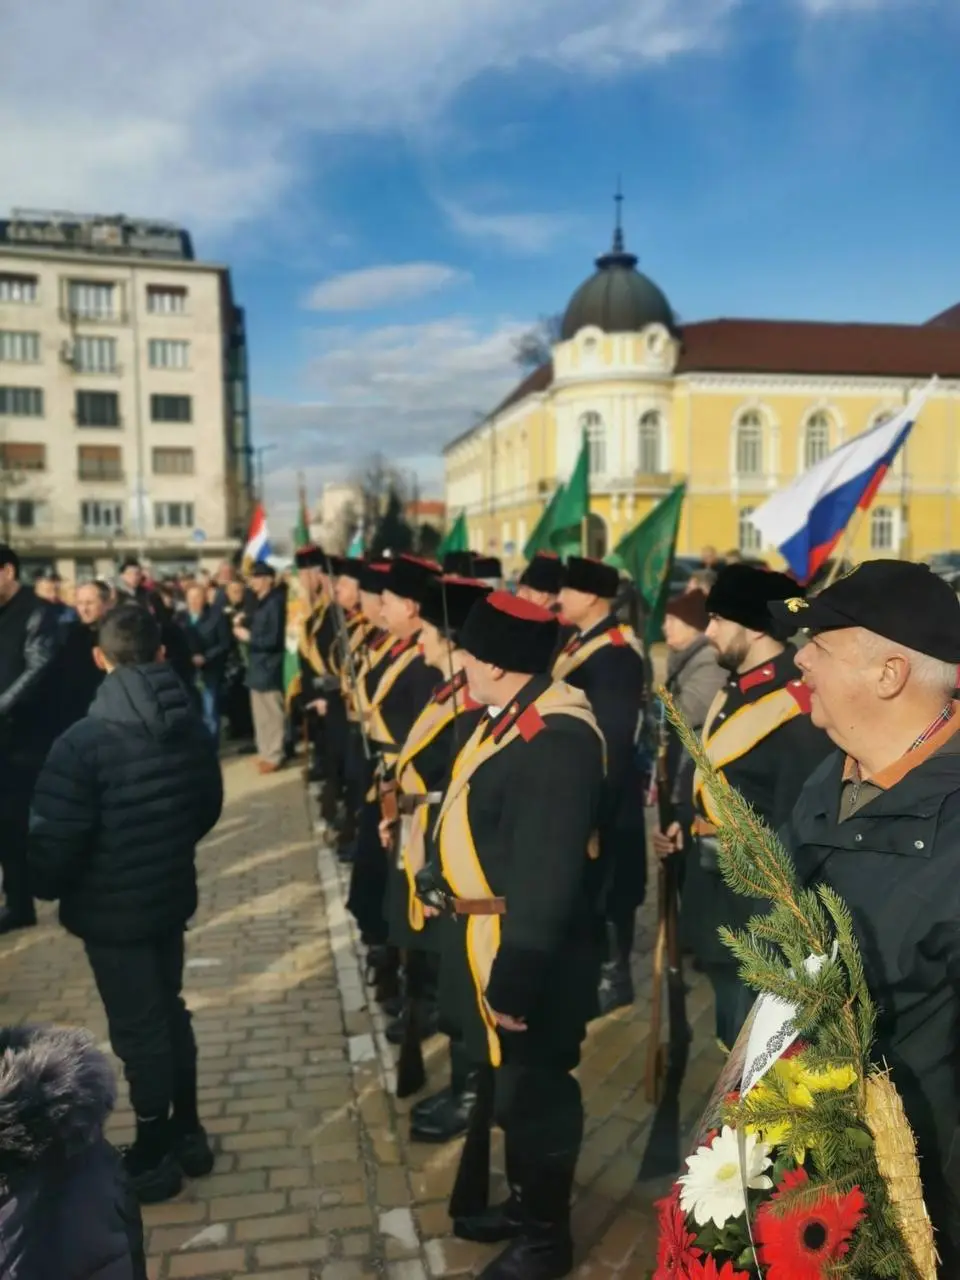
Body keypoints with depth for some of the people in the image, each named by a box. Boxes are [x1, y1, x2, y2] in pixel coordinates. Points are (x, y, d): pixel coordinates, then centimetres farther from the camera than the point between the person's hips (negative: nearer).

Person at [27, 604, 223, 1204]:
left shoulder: (83, 742, -24)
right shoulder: (192, 726, -5)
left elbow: (55, 837, -19)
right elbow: (210, 806, 8)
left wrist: (49, 888, 2)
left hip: (111, 908, -6)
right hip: (171, 894, 6)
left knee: (138, 1031, 9)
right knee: (169, 1013, 22)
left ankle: (153, 1160, 26)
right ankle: (188, 1135, 36)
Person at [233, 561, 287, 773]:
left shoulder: (274, 603, -15)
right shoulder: (260, 603, 12)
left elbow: (274, 640, -19)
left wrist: (249, 637, -12)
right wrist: (243, 629, 3)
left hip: (269, 668, -9)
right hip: (257, 666, 9)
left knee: (272, 715, 0)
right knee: (260, 715, 16)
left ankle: (273, 756, 9)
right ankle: (265, 752, 26)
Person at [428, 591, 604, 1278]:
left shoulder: (555, 740, -28)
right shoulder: (513, 717, 4)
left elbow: (547, 882, -28)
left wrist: (514, 981, -23)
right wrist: (446, 883, 15)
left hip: (526, 951, -10)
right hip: (491, 937, 10)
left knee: (533, 1092, 10)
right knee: (509, 1085, 25)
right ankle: (524, 1202, 46)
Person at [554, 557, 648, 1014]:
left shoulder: (616, 652, -22)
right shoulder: (580, 641, 9)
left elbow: (613, 736, -24)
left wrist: (593, 801, -22)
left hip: (603, 791, -10)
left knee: (604, 887, 4)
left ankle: (613, 975, 19)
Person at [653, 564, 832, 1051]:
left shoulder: (797, 710, -23)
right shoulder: (734, 691, 8)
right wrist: (688, 830, 6)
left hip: (759, 921, -9)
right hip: (718, 911, 9)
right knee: (734, 1042, 25)